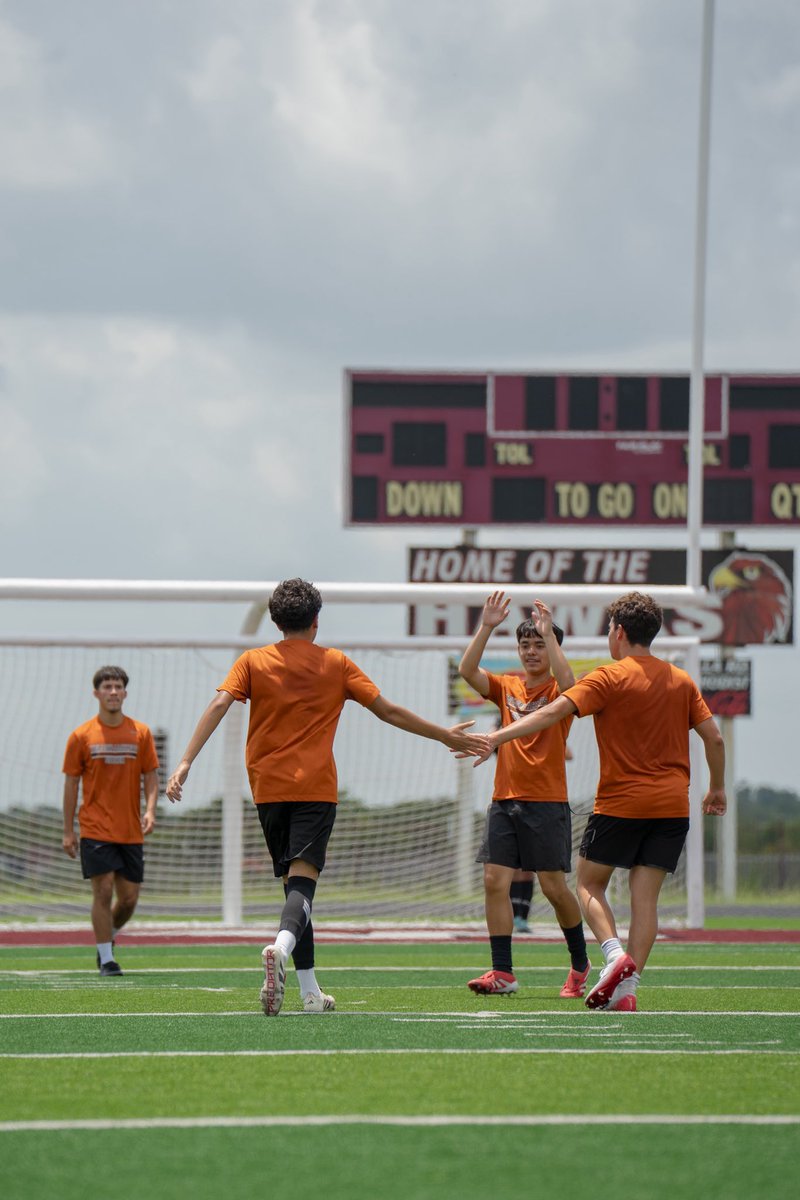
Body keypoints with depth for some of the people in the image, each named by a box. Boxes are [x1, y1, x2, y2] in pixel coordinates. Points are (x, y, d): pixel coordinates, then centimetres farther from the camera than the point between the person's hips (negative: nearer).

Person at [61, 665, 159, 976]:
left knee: (129, 898, 5)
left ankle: (107, 936, 32)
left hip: (131, 831, 3)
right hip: (96, 830, -3)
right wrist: (68, 831, 0)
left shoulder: (140, 733, 5)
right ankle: (106, 959, -2)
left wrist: (150, 810, -11)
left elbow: (151, 776, 8)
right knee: (103, 892, -10)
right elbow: (71, 783, 3)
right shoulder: (82, 736, 0)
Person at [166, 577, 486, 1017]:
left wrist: (186, 761, -11)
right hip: (315, 789, -2)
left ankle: (310, 991, 13)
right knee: (302, 883, -13)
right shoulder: (336, 664, 7)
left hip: (269, 790, 2)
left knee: (293, 882, 14)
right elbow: (388, 711, 9)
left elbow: (219, 705, -7)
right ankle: (281, 947, -46)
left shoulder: (253, 662, 8)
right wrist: (446, 736, 19)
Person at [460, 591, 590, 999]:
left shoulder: (557, 690, -1)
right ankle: (502, 973, -3)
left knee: (554, 886, -3)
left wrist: (549, 633, -25)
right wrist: (486, 628, -12)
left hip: (547, 802, -4)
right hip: (504, 800, 4)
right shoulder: (506, 688, 11)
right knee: (495, 882, -5)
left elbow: (566, 680, -25)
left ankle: (580, 963, 18)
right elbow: (467, 670, -4)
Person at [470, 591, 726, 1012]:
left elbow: (553, 712, -16)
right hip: (672, 805, 4)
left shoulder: (609, 678, -7)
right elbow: (714, 738, 9)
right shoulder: (682, 681, 9)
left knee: (590, 884, 11)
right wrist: (717, 788, 22)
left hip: (620, 803, -4)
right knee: (645, 895, 3)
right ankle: (627, 987, -6)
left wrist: (497, 737, -18)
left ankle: (616, 954, -13)